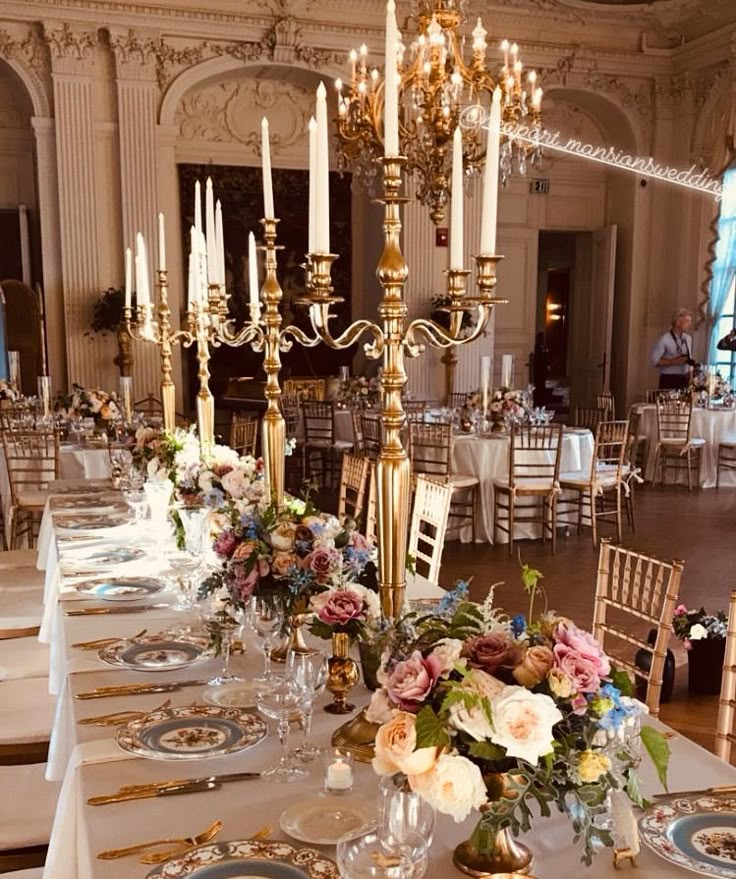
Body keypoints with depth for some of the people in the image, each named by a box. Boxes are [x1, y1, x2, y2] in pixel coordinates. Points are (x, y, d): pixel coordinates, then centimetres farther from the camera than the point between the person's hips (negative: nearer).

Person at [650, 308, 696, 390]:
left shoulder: (688, 338, 9)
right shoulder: (664, 340, -12)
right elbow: (655, 361, -15)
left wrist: (690, 361, -4)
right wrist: (675, 361, -22)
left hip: (685, 379, 6)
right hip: (669, 380, -6)